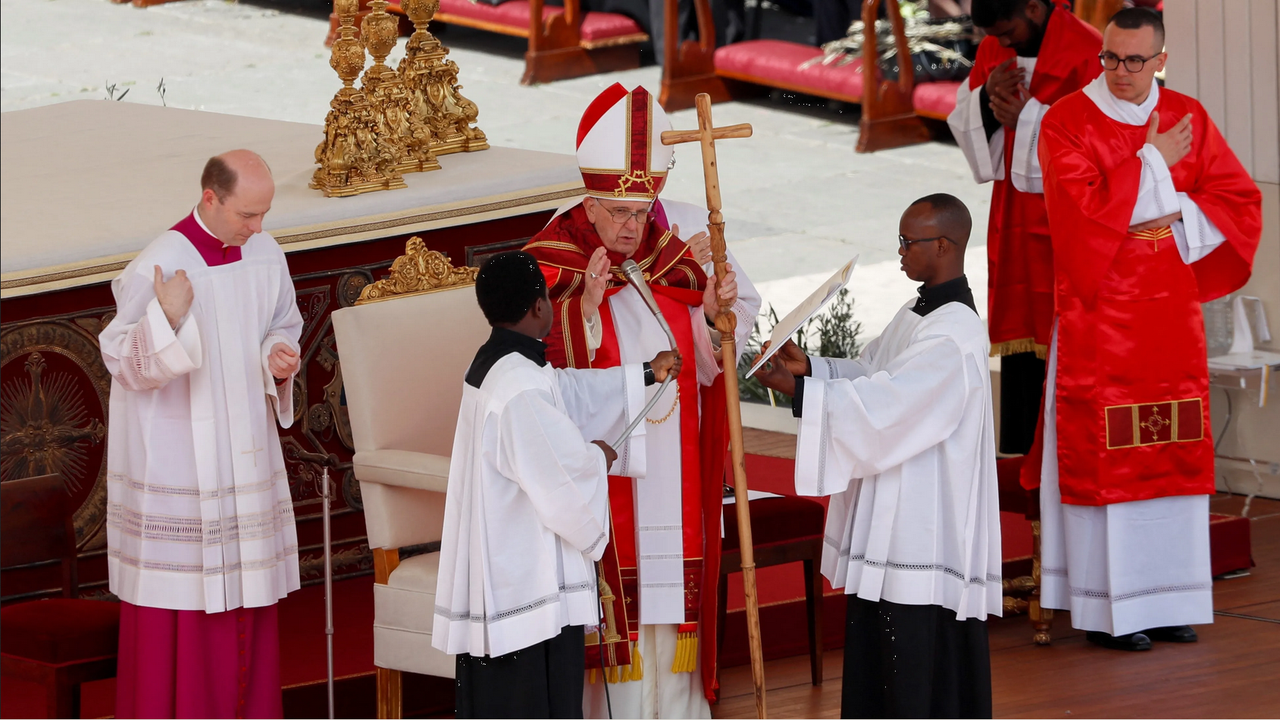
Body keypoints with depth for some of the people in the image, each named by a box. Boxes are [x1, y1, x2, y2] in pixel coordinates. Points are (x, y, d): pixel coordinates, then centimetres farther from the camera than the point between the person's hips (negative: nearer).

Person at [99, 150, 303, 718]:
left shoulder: (264, 254, 0)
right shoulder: (157, 268, -18)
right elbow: (126, 365, -16)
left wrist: (280, 358, -8)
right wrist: (165, 318, -33)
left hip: (244, 448, 6)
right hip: (173, 452, -6)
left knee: (245, 586, 11)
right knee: (180, 595, -1)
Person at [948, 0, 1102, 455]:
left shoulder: (1086, 51, -12)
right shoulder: (992, 52, 9)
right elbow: (963, 125, 12)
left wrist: (1026, 115, -21)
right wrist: (986, 97, -9)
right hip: (1012, 218, 6)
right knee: (1018, 335, 7)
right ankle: (1018, 452, 11)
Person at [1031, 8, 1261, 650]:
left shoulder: (1187, 118, 7)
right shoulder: (1066, 122, -6)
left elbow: (1239, 198, 6)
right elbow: (1082, 210, -18)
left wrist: (1175, 212, -10)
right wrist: (1152, 163, -13)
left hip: (1170, 311, 4)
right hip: (1099, 314, -4)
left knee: (1171, 455, 5)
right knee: (1102, 454, -4)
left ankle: (1164, 597, 12)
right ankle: (1106, 607, 0)